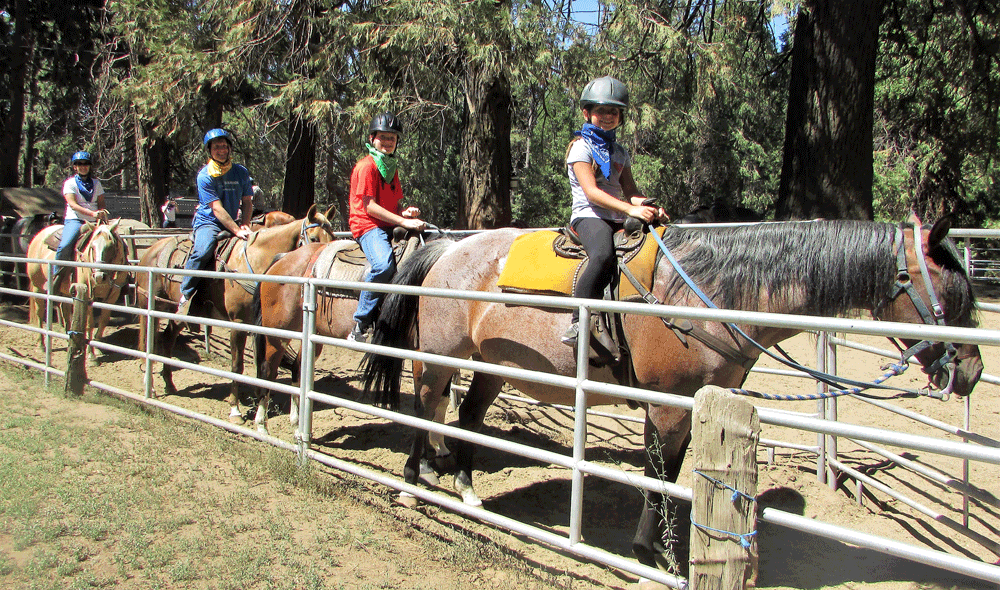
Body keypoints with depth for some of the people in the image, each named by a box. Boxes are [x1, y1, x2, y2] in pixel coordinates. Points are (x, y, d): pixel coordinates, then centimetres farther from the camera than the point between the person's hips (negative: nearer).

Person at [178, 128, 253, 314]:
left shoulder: (241, 172, 5)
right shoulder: (205, 176, -10)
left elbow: (247, 201, 9)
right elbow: (217, 208, -17)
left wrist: (245, 225, -9)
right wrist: (237, 231, -25)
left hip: (232, 223, 5)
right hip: (208, 222, -5)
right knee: (203, 250, -33)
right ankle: (185, 295, -20)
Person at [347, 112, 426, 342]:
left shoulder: (391, 168, 21)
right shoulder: (367, 166, -6)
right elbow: (369, 205, -14)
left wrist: (405, 212, 2)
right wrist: (403, 221, -20)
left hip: (390, 226, 9)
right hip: (367, 226, -9)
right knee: (383, 264, -36)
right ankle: (361, 324, -25)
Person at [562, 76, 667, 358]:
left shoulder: (620, 152, 22)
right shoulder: (582, 146, 0)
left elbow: (630, 191, 17)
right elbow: (591, 192, -13)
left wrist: (650, 208, -5)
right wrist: (630, 209, -24)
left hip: (618, 219, 7)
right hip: (588, 217, -7)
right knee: (603, 255, -38)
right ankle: (579, 323, -37)